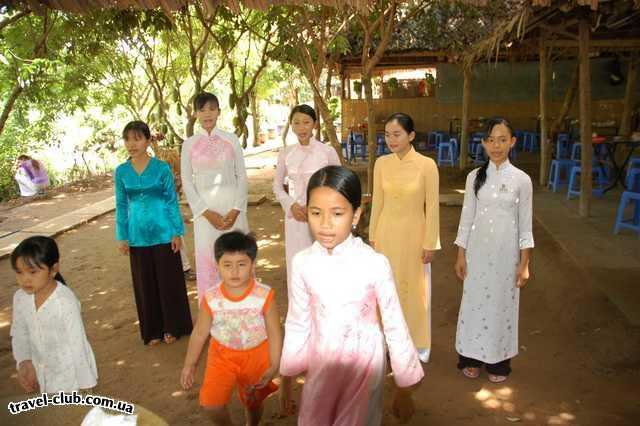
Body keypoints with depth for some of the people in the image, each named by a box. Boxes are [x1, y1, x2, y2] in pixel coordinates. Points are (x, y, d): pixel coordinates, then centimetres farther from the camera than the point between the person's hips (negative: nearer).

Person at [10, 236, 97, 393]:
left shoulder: (66, 302, -27)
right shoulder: (20, 298, -8)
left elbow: (77, 343, -21)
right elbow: (19, 334, 6)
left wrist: (84, 384, -16)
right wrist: (24, 362, -9)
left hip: (70, 371, -6)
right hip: (41, 371, 6)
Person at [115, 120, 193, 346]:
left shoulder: (162, 168, -8)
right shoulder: (121, 172, 1)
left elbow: (172, 201, -4)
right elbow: (121, 206, 5)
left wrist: (177, 233, -6)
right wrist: (122, 237, 3)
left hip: (163, 234, -3)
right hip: (138, 237, 3)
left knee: (169, 281, 7)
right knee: (145, 284, 12)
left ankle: (172, 327, 24)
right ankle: (153, 330, 27)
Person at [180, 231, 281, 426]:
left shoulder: (264, 295, -23)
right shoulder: (210, 299, -18)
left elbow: (274, 333, -13)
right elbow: (199, 333, -4)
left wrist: (273, 366, -12)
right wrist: (189, 365, 3)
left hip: (255, 356, 0)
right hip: (222, 355, 1)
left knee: (253, 402, 19)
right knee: (211, 403, -9)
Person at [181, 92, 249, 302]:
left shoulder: (231, 139, 4)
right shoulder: (189, 144, 4)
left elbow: (242, 176, 3)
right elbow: (187, 183, 2)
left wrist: (236, 209, -9)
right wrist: (207, 213, -9)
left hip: (232, 205, 0)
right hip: (205, 209, 0)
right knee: (207, 261, 4)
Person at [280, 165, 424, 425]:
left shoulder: (374, 264, -20)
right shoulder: (303, 263, -11)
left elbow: (395, 326, -10)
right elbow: (297, 324, 0)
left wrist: (404, 388, -3)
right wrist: (287, 378, 8)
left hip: (363, 363, -2)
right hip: (320, 364, 3)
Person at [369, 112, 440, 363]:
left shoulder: (427, 165, -14)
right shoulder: (381, 163, -3)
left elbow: (432, 207, -10)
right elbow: (377, 203, 3)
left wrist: (430, 244, -8)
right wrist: (373, 237, 6)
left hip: (413, 234, -3)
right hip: (387, 233, 3)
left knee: (415, 288, 11)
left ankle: (418, 342, 32)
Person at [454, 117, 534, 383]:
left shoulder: (521, 179, -5)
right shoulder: (475, 177, -1)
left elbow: (525, 224, -2)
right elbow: (466, 217, 3)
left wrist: (524, 263, -4)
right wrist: (461, 255, 1)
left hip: (506, 252, -1)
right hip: (478, 250, 1)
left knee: (502, 303, 9)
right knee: (475, 301, 9)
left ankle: (498, 361, 28)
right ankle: (472, 357, 27)